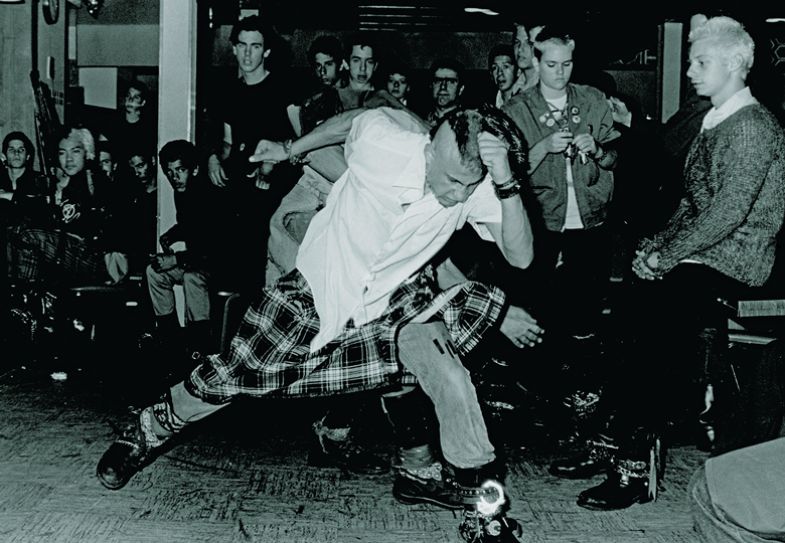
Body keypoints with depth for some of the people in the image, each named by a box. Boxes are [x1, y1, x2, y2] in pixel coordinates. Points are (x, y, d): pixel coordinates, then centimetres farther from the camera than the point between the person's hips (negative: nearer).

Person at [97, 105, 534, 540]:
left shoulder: (477, 186, -24)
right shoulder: (382, 140, -27)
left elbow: (521, 257, -31)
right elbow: (350, 119, -3)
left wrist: (508, 183, -44)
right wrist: (289, 150, 11)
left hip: (398, 301, 1)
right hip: (318, 287, 0)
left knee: (449, 378, -25)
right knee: (233, 374, 5)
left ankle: (482, 500, -3)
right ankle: (152, 431, 36)